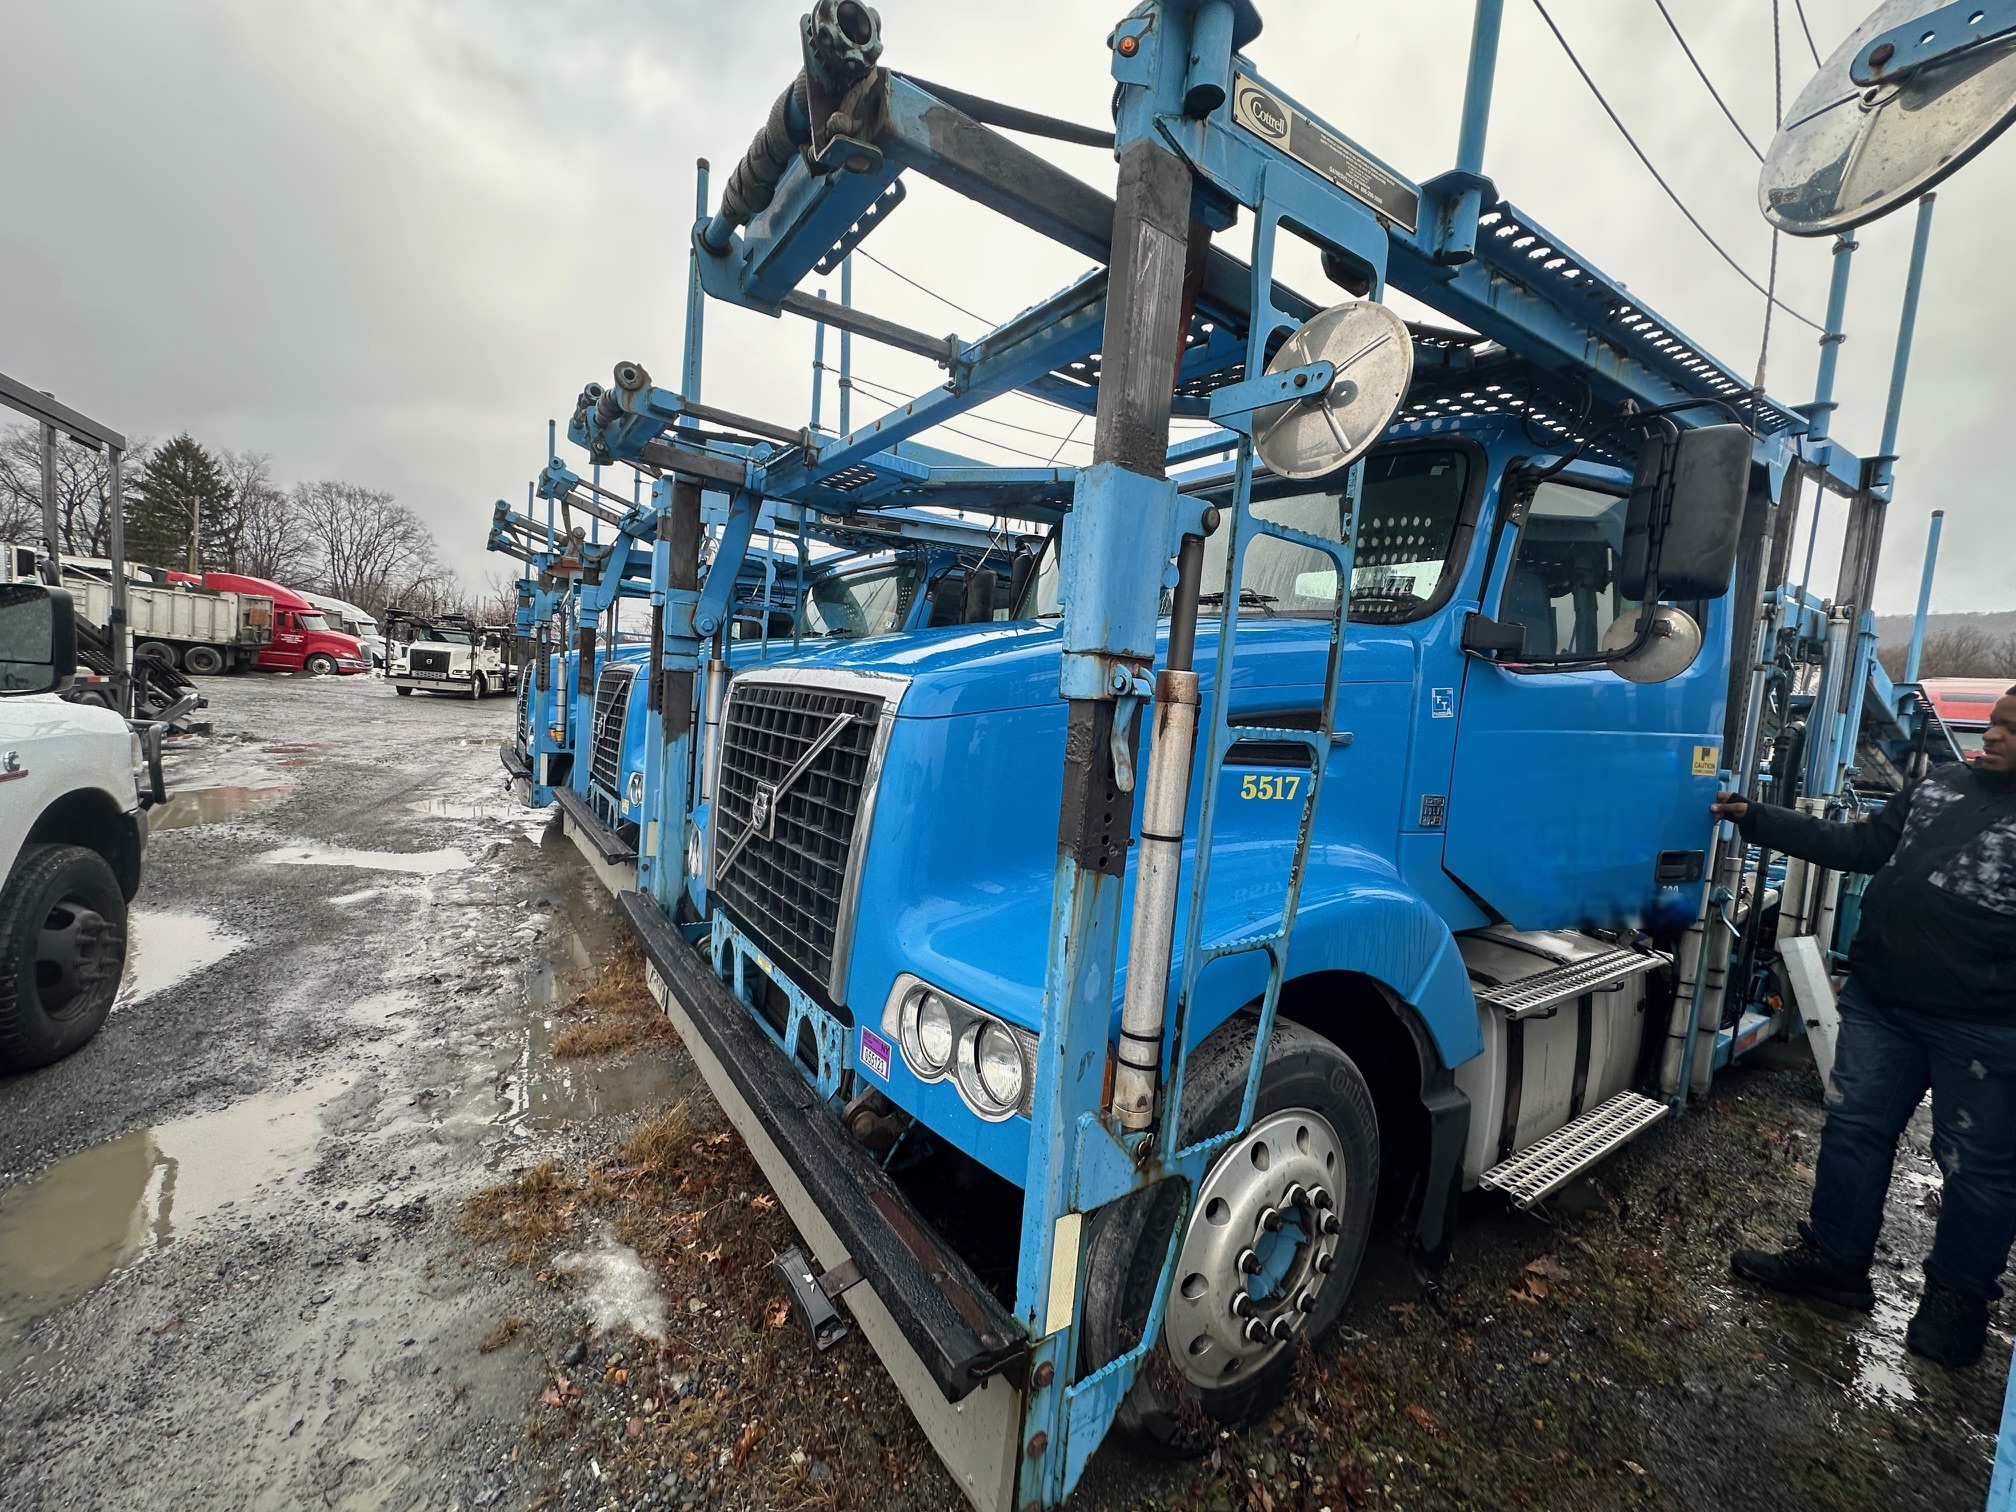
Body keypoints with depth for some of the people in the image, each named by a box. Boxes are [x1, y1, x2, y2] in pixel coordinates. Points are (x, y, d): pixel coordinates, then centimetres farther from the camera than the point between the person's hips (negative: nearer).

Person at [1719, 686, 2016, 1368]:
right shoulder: (1941, 783, 10)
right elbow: (1857, 846, 14)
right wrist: (1754, 818, 8)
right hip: (1879, 1003, 6)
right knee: (1854, 1130, 13)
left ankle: (1958, 1293, 32)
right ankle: (1835, 1258, 28)